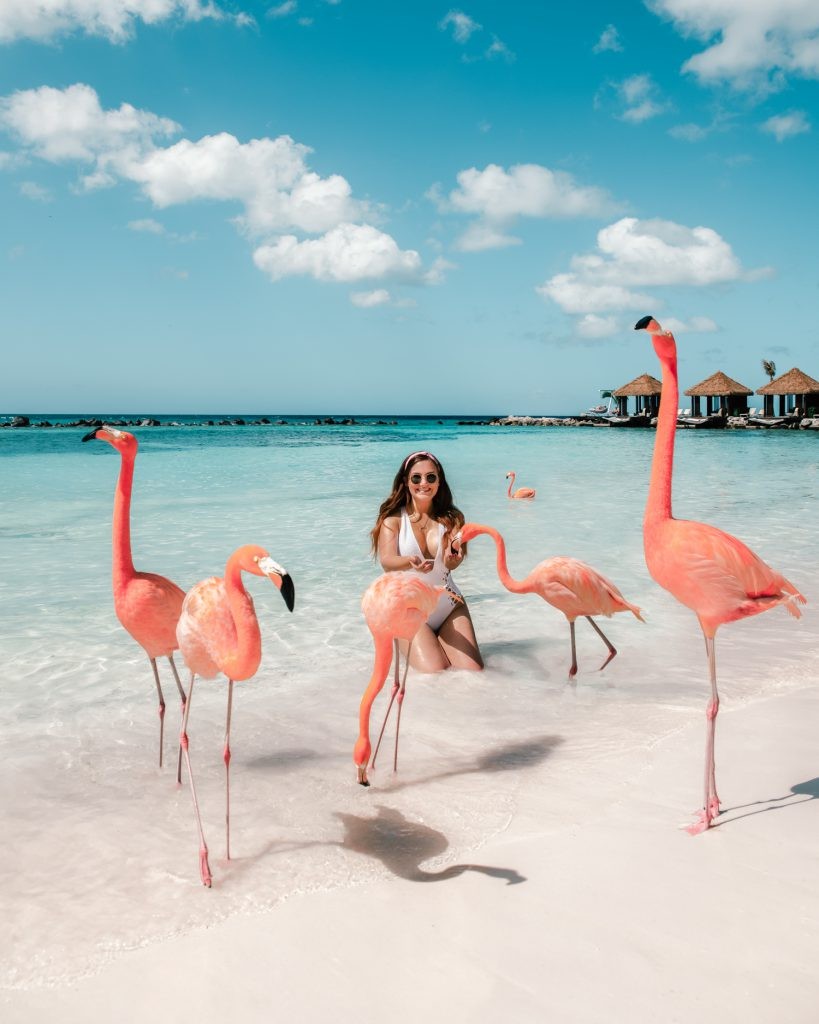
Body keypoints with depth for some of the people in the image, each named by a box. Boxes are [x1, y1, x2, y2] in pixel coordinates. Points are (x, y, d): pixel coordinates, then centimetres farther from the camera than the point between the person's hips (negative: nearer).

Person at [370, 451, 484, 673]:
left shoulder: (451, 518, 4)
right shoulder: (393, 518, -2)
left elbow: (452, 563, -12)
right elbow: (387, 562, -17)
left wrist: (452, 558, -38)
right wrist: (411, 562, -40)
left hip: (449, 606, 3)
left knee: (474, 670, -12)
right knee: (435, 672, -20)